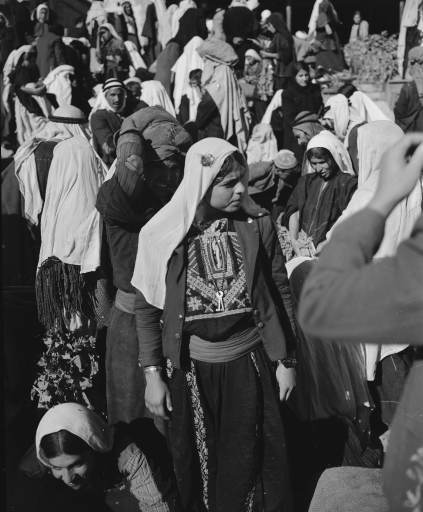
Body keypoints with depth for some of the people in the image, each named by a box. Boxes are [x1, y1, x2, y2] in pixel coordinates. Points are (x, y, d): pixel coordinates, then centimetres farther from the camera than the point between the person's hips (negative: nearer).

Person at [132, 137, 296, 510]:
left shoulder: (258, 228, -5)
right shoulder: (165, 234, -8)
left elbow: (281, 295, 2)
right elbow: (146, 308, -2)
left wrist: (286, 361, 3)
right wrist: (153, 375, -3)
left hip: (249, 362, 1)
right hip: (188, 368, 0)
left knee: (252, 464, 12)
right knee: (196, 465, 16)